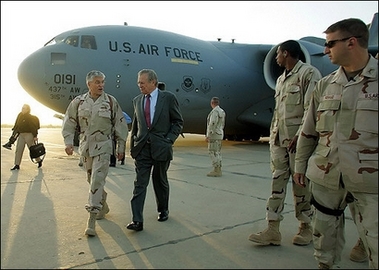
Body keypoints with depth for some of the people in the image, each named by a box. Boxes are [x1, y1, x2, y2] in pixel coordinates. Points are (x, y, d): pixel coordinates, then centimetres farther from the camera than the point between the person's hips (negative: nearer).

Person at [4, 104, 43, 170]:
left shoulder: (30, 118, -13)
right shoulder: (20, 115, 8)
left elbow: (33, 127, -15)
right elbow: (16, 125, 16)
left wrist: (35, 136, -17)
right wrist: (14, 132, 16)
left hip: (29, 135, -7)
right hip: (21, 135, 7)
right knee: (18, 150, 3)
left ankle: (39, 160, 23)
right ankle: (17, 165, 7)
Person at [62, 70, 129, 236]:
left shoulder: (111, 101, -2)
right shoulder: (78, 102, 3)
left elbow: (120, 125, 1)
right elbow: (69, 123, 7)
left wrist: (121, 147, 1)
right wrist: (68, 142, -3)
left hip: (103, 146, -3)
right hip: (86, 146, 4)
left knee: (97, 181, -9)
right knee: (92, 180, 14)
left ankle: (91, 220, -5)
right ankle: (103, 206, 37)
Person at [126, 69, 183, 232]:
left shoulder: (168, 98, -3)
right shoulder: (137, 100, 9)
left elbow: (178, 122, 1)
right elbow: (135, 125, 15)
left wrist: (169, 139, -10)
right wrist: (132, 146, 11)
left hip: (161, 148, -2)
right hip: (142, 149, 3)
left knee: (160, 182, 13)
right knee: (140, 184, -3)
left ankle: (163, 211, 34)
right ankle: (137, 221, -1)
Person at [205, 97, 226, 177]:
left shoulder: (214, 111, -17)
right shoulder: (222, 111, 13)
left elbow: (212, 124, -23)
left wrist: (207, 136, -20)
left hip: (213, 135, -10)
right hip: (219, 135, 10)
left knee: (213, 153, -7)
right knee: (217, 152, 10)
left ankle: (216, 171, -6)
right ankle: (218, 170, 12)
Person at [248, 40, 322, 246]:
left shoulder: (309, 73, -5)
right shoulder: (281, 79, 20)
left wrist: (300, 135, -20)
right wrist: (272, 134, 14)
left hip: (298, 138, -7)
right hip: (278, 138, 7)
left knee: (301, 183, 3)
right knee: (277, 182, 4)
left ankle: (305, 228, 20)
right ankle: (273, 230, 8)